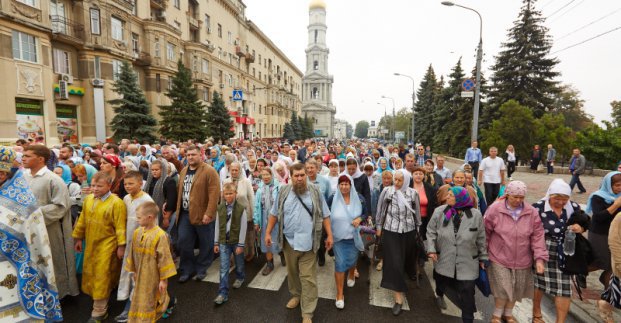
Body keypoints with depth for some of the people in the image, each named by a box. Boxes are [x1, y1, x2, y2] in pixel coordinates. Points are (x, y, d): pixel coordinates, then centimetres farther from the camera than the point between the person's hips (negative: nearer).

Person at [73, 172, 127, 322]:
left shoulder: (116, 203, -18)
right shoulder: (88, 199, 2)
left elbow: (120, 226, -16)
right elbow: (82, 220, 12)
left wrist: (121, 246, -15)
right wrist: (78, 238, 15)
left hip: (107, 244, -6)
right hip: (91, 244, 7)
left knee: (102, 275, 2)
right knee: (90, 274, 18)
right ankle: (100, 301, 41)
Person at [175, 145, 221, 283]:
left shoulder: (209, 171, -12)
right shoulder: (183, 171, 12)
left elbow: (214, 194, -18)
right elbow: (179, 191, 17)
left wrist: (209, 213, -22)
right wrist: (178, 210, 11)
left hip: (202, 215, -6)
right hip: (185, 214, 6)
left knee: (205, 244, 9)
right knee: (183, 242, 10)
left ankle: (201, 269, 28)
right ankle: (187, 270, 28)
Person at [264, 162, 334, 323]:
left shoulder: (315, 192, -3)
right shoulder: (283, 192, 0)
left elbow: (324, 215, 1)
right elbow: (274, 214, 7)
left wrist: (329, 235, -2)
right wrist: (268, 232, 5)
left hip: (308, 242, -2)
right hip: (289, 241, 2)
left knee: (308, 278, 3)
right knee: (292, 272, 21)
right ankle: (296, 295, 46)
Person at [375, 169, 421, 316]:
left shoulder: (413, 193, -5)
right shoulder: (386, 191, -8)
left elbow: (417, 213, 7)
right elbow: (380, 210, 1)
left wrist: (418, 228, 12)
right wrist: (378, 226, 5)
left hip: (408, 231, 2)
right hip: (391, 231, -1)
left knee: (406, 258, 19)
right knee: (394, 262, -3)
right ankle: (399, 297, 6)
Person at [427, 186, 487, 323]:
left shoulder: (476, 215, -11)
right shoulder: (439, 212, -11)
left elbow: (481, 238, 0)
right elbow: (431, 231, -2)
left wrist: (483, 257, 7)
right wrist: (431, 249, -9)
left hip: (467, 263, -1)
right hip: (443, 260, 2)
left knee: (467, 293, 2)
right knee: (441, 283, 24)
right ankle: (439, 296, 57)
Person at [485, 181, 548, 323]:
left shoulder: (532, 212, -6)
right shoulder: (494, 209, -13)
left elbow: (537, 237, -3)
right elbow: (485, 233, -5)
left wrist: (539, 258, -9)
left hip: (522, 260, 3)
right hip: (499, 258, -3)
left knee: (517, 289, 17)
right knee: (503, 289, -2)